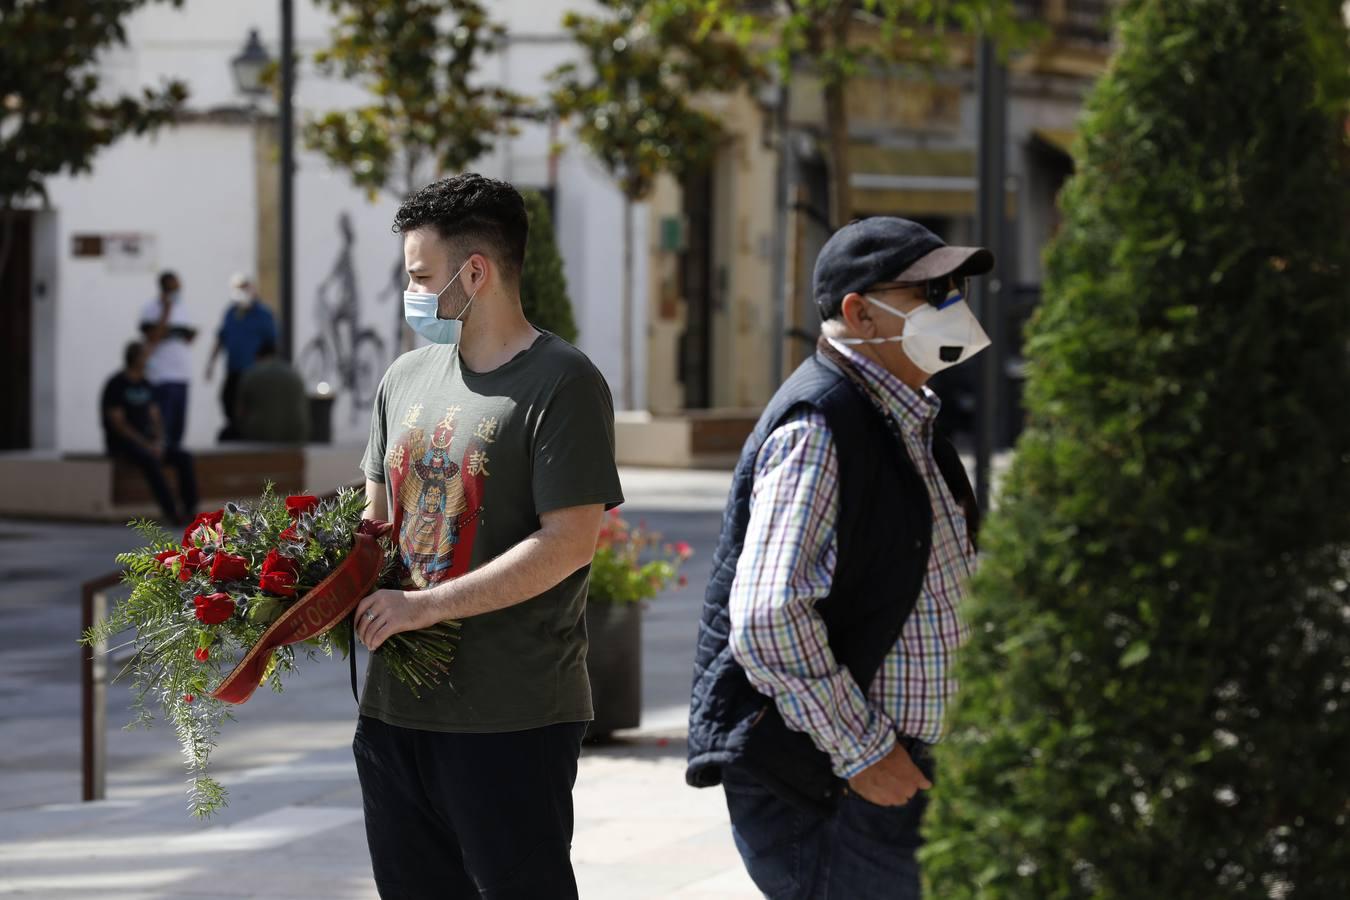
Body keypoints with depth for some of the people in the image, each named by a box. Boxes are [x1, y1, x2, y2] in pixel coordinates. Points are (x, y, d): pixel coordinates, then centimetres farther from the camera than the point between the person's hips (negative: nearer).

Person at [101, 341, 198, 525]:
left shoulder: (145, 385, 12)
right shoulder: (115, 385, -10)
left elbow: (155, 419, 12)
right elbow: (118, 424, -16)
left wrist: (158, 443, -9)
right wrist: (147, 446, -20)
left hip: (147, 442, 7)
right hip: (121, 443, -7)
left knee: (183, 457, -15)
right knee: (150, 460, -37)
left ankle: (191, 509, -22)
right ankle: (171, 512, -38)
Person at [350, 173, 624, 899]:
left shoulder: (561, 384, -10)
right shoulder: (406, 378, 13)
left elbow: (569, 542, -17)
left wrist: (426, 606, -19)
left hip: (512, 721, -7)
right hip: (395, 702, 7)